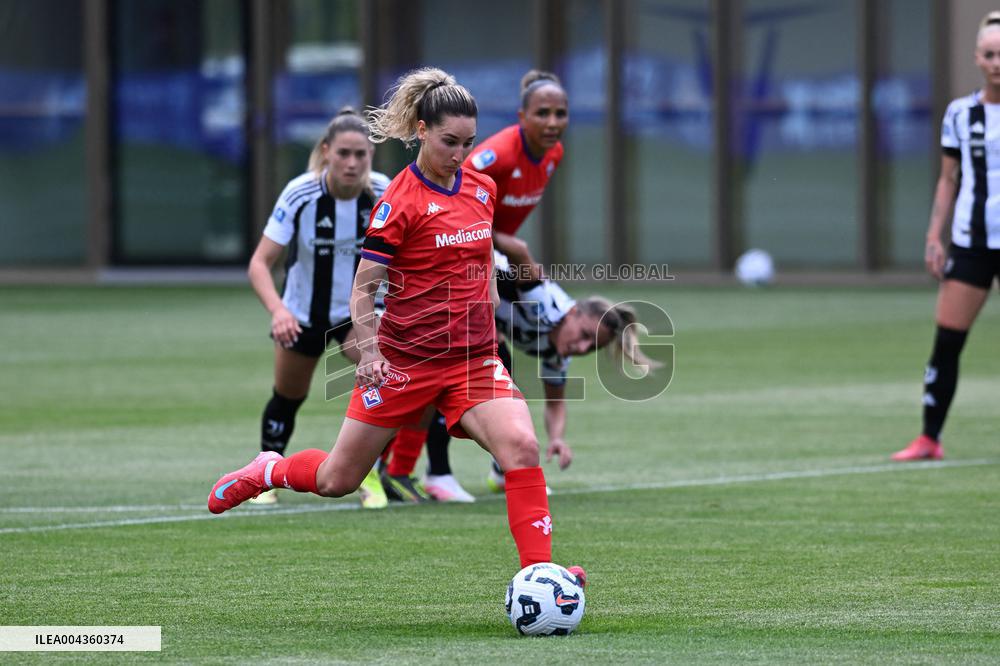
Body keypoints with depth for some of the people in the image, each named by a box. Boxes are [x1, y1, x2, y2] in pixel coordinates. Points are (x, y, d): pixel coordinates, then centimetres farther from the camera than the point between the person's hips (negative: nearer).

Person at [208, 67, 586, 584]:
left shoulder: (483, 189, 5)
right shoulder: (400, 201, -13)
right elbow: (363, 289, -10)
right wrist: (369, 350, -23)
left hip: (474, 357, 4)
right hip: (405, 359, -4)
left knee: (521, 445, -23)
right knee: (337, 480, 9)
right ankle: (268, 471, 41)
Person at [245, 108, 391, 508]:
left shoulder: (384, 193, -23)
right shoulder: (300, 194, -27)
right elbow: (259, 263, -27)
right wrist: (277, 310, -44)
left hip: (358, 309, 0)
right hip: (302, 312, 0)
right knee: (287, 397, 16)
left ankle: (369, 475, -12)